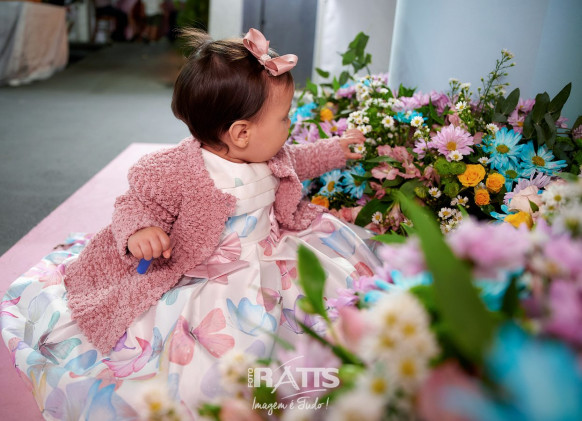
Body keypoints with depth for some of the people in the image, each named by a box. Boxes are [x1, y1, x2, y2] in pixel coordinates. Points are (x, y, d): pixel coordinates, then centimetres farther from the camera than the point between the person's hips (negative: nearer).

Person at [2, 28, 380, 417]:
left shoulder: (270, 155, -1)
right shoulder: (177, 172, -25)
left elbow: (296, 161, 23)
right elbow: (136, 202, -12)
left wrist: (335, 151, 25)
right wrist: (137, 229, -34)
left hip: (270, 251, 7)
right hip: (209, 278, -7)